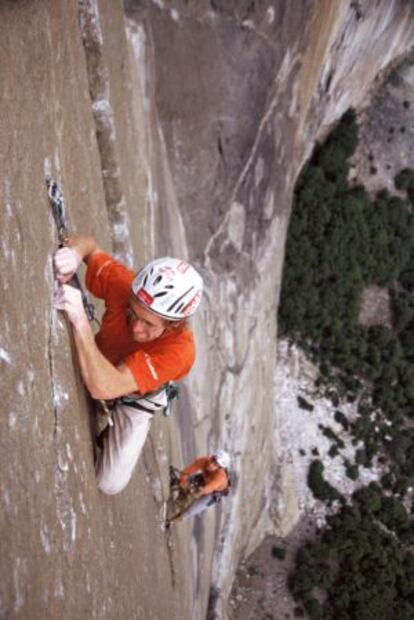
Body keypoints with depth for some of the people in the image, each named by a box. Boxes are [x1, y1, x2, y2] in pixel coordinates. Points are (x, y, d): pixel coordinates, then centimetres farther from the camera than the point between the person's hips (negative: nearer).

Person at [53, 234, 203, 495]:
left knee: (108, 484, -6)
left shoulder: (179, 348, -45)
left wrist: (80, 321, -63)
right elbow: (89, 243, -16)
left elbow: (103, 387, -53)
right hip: (99, 364, 4)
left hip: (133, 398, -3)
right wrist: (74, 253, -41)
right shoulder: (123, 282, -36)